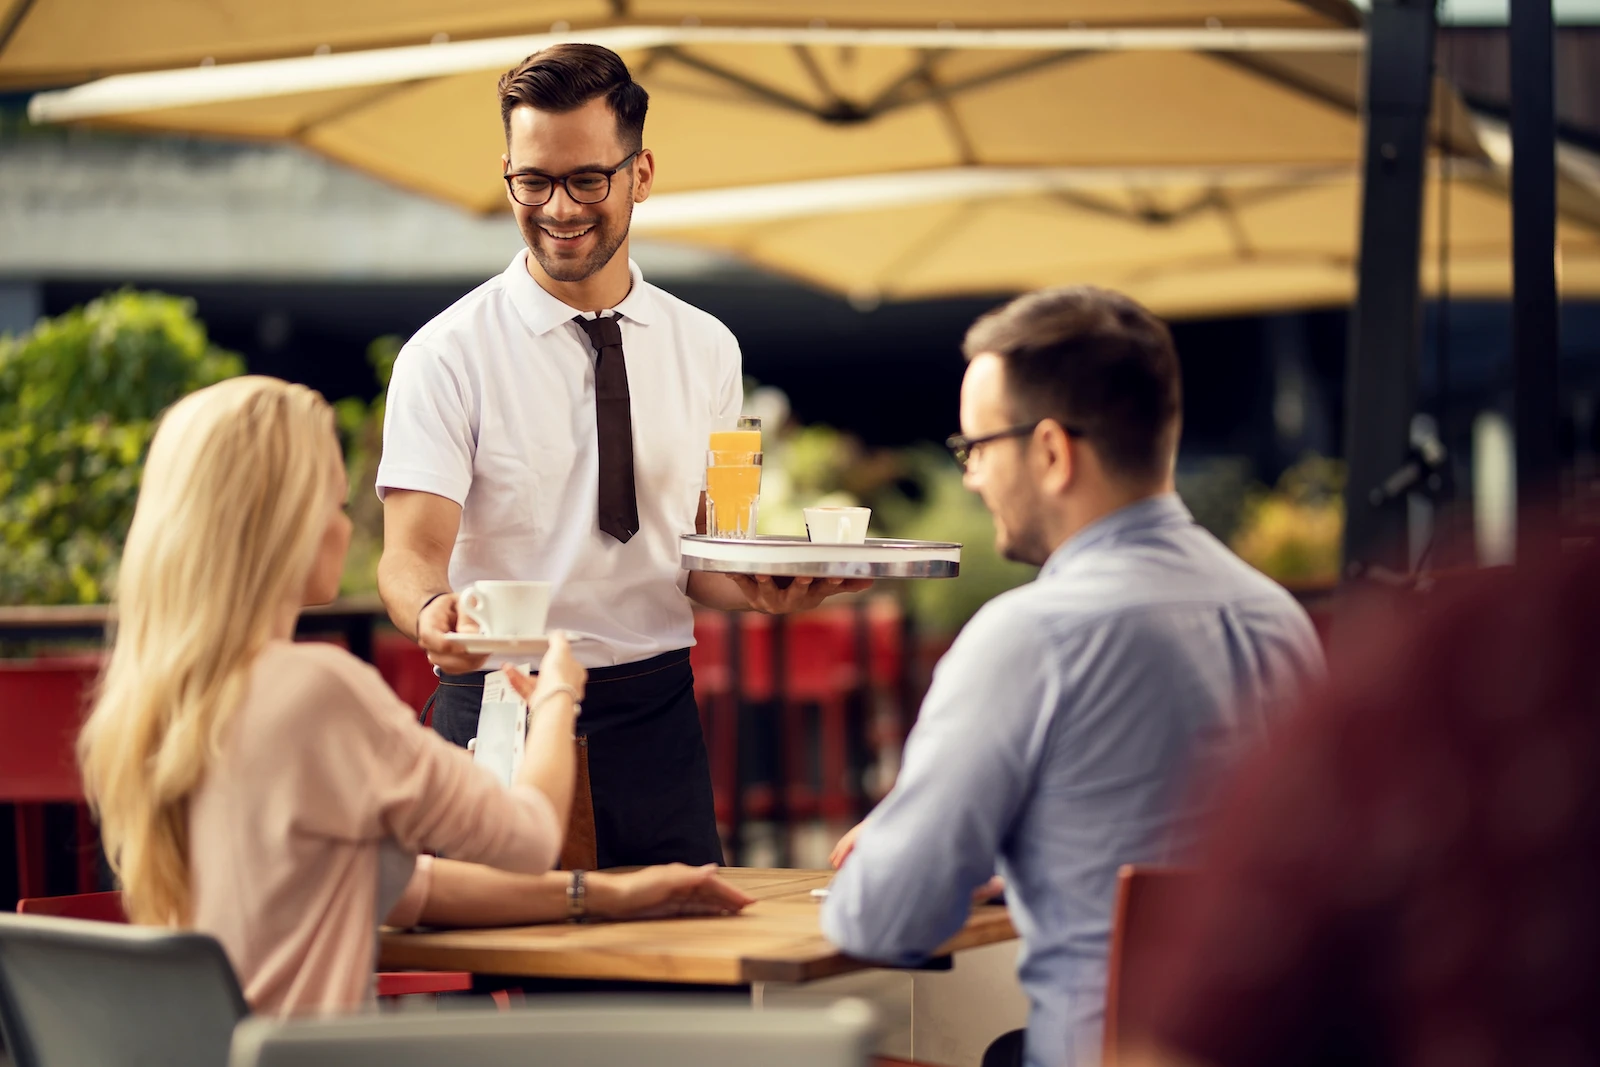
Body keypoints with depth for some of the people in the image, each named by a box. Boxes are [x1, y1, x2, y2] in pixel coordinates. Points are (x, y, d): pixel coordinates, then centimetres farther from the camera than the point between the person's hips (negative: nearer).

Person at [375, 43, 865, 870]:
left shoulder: (705, 350, 9)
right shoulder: (446, 357, -4)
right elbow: (411, 551, -13)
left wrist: (760, 591, -8)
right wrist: (432, 611, -36)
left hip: (656, 716, 3)